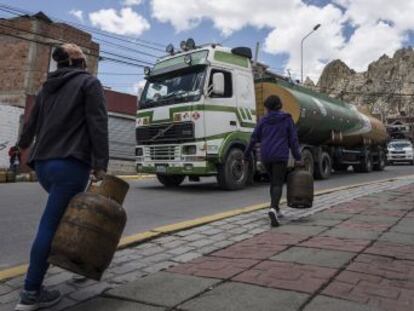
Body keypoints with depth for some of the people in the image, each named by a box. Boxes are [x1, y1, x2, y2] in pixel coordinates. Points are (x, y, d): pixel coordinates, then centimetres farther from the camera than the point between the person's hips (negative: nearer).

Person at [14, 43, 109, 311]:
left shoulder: (48, 87, 22)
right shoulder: (89, 83, 3)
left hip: (43, 163, 8)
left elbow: (33, 122, 34)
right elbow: (98, 124, -10)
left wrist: (23, 145, 53)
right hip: (70, 163, -7)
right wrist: (100, 164, -14)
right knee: (52, 223, -7)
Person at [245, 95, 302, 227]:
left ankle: (276, 209, 27)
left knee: (273, 182, 20)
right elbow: (293, 140, 0)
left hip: (265, 156, 3)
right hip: (280, 156, -3)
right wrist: (298, 158, 4)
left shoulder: (263, 120, 6)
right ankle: (273, 209, -28)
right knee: (278, 184, -5)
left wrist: (247, 153, 16)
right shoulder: (287, 119, 2)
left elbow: (254, 138, 5)